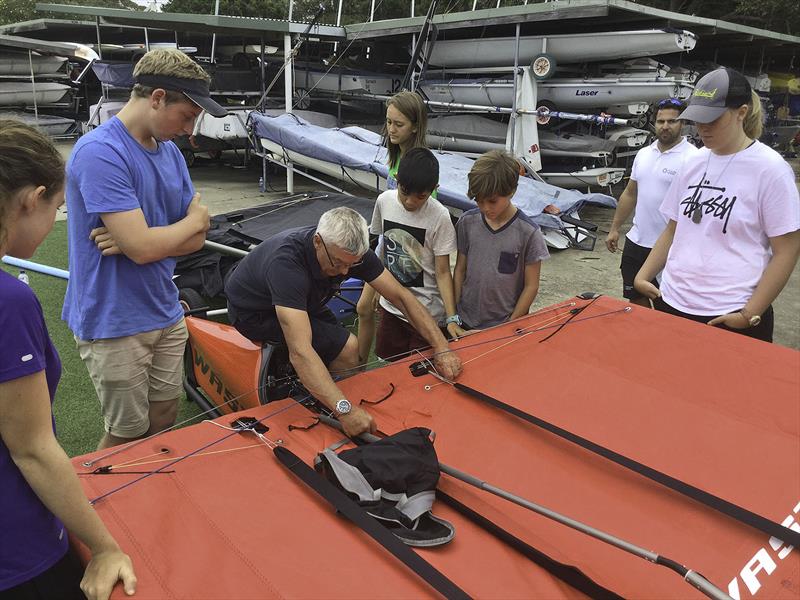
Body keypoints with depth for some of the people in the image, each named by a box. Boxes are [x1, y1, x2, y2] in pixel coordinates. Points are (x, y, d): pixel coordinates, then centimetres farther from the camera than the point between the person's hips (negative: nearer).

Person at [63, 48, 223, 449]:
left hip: (166, 316, 7)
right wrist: (196, 217, -8)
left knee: (164, 424, 18)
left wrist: (136, 240, -14)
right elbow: (143, 247, -26)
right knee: (128, 437, 8)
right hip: (114, 326, -7)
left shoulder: (169, 151, 6)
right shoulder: (100, 152, -20)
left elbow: (195, 239, 4)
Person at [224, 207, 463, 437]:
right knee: (347, 349, -18)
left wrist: (441, 349, -24)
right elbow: (300, 351, -49)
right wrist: (345, 409, -56)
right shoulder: (286, 262, -43)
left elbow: (401, 296, -17)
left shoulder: (351, 251, -23)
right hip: (254, 312, -7)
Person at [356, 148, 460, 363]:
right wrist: (368, 294, 11)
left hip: (426, 313, -4)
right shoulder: (384, 201, -4)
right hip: (391, 305, 4)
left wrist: (452, 318, -20)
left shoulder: (439, 217, -17)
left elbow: (443, 272, -12)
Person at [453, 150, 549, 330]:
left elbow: (531, 286, -7)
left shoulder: (528, 233, -13)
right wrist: (452, 315, 1)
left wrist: (510, 326, -8)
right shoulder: (467, 222, -5)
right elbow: (460, 270, 3)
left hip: (506, 324, -2)